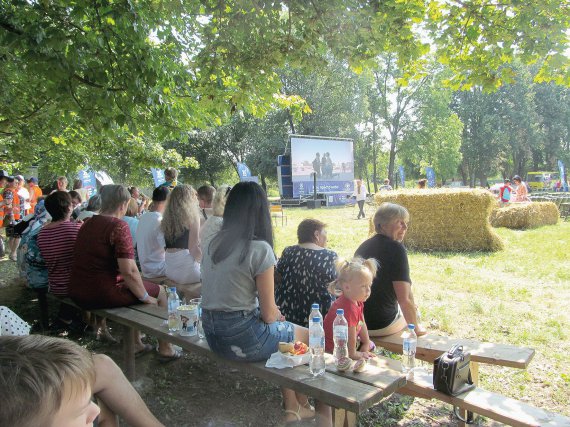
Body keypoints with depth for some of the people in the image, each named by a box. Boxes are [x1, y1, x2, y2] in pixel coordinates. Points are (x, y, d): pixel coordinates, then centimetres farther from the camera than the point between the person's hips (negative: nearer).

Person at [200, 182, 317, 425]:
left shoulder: (214, 244, 4)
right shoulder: (260, 249, -18)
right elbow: (268, 312, -14)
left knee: (284, 332, 27)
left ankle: (292, 407, 34)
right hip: (242, 337, -7)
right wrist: (275, 317, 9)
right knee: (306, 337, 18)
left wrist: (274, 314, 12)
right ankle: (300, 404, 38)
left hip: (212, 332, 7)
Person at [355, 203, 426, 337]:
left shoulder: (363, 246, 5)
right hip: (382, 325, -6)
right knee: (413, 311, 25)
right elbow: (404, 299, -21)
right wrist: (416, 328, -5)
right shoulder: (396, 249, -17)